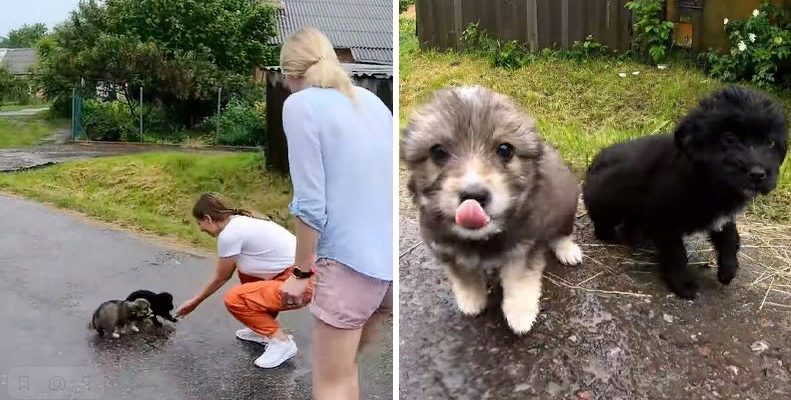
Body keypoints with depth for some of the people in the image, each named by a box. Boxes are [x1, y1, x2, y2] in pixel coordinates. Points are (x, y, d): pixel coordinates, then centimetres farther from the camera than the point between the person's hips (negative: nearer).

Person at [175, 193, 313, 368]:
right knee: (245, 269, 23)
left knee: (234, 299, -10)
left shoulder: (228, 234, -12)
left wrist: (195, 301, 19)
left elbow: (220, 278, 3)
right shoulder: (241, 222, 15)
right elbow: (226, 274, 24)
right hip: (302, 274, 10)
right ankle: (264, 329, 25)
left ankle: (281, 341, 0)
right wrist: (195, 300, 29)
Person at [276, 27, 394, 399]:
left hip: (352, 258, -7)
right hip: (389, 256, 7)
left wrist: (301, 271, 0)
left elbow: (311, 204, -11)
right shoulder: (371, 99, 13)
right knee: (347, 365, 23)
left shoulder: (300, 105, -6)